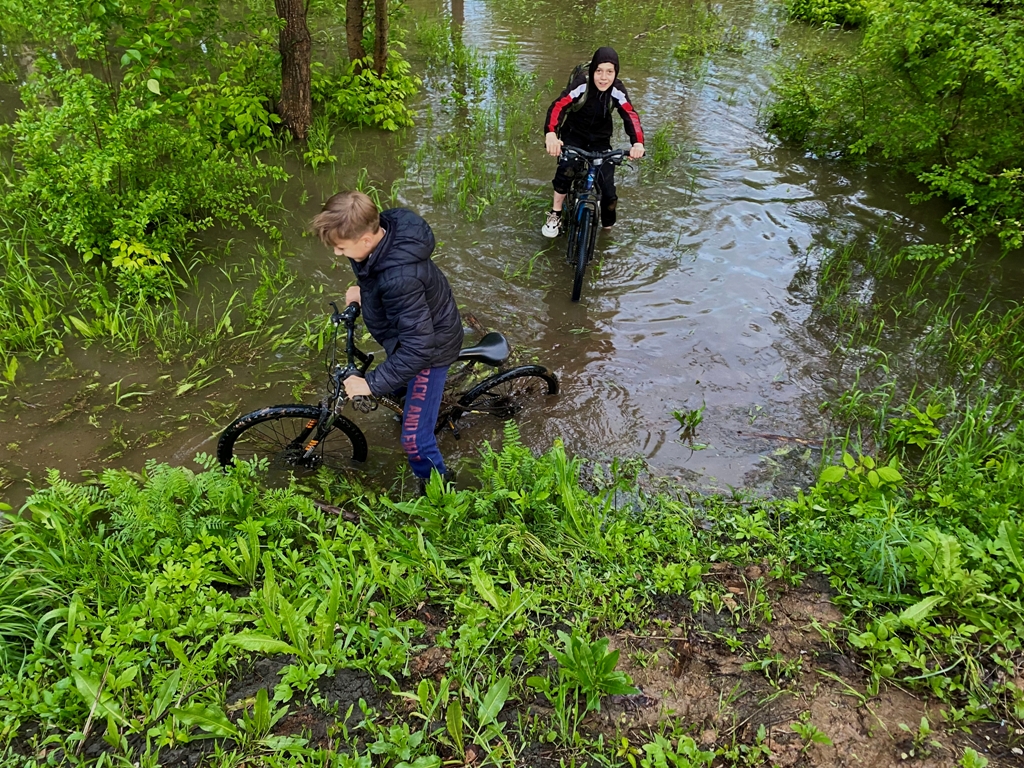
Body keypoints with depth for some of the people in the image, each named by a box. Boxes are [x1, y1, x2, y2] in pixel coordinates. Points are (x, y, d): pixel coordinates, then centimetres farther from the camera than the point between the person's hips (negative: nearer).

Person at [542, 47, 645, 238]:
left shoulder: (617, 90, -20)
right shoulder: (582, 84, -27)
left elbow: (630, 116, -31)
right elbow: (558, 106, -40)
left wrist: (638, 143, -52)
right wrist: (551, 134, -60)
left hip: (600, 139, 2)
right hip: (574, 135, -2)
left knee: (608, 189, -7)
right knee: (566, 170, -31)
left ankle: (608, 228, 18)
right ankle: (555, 215, -10)